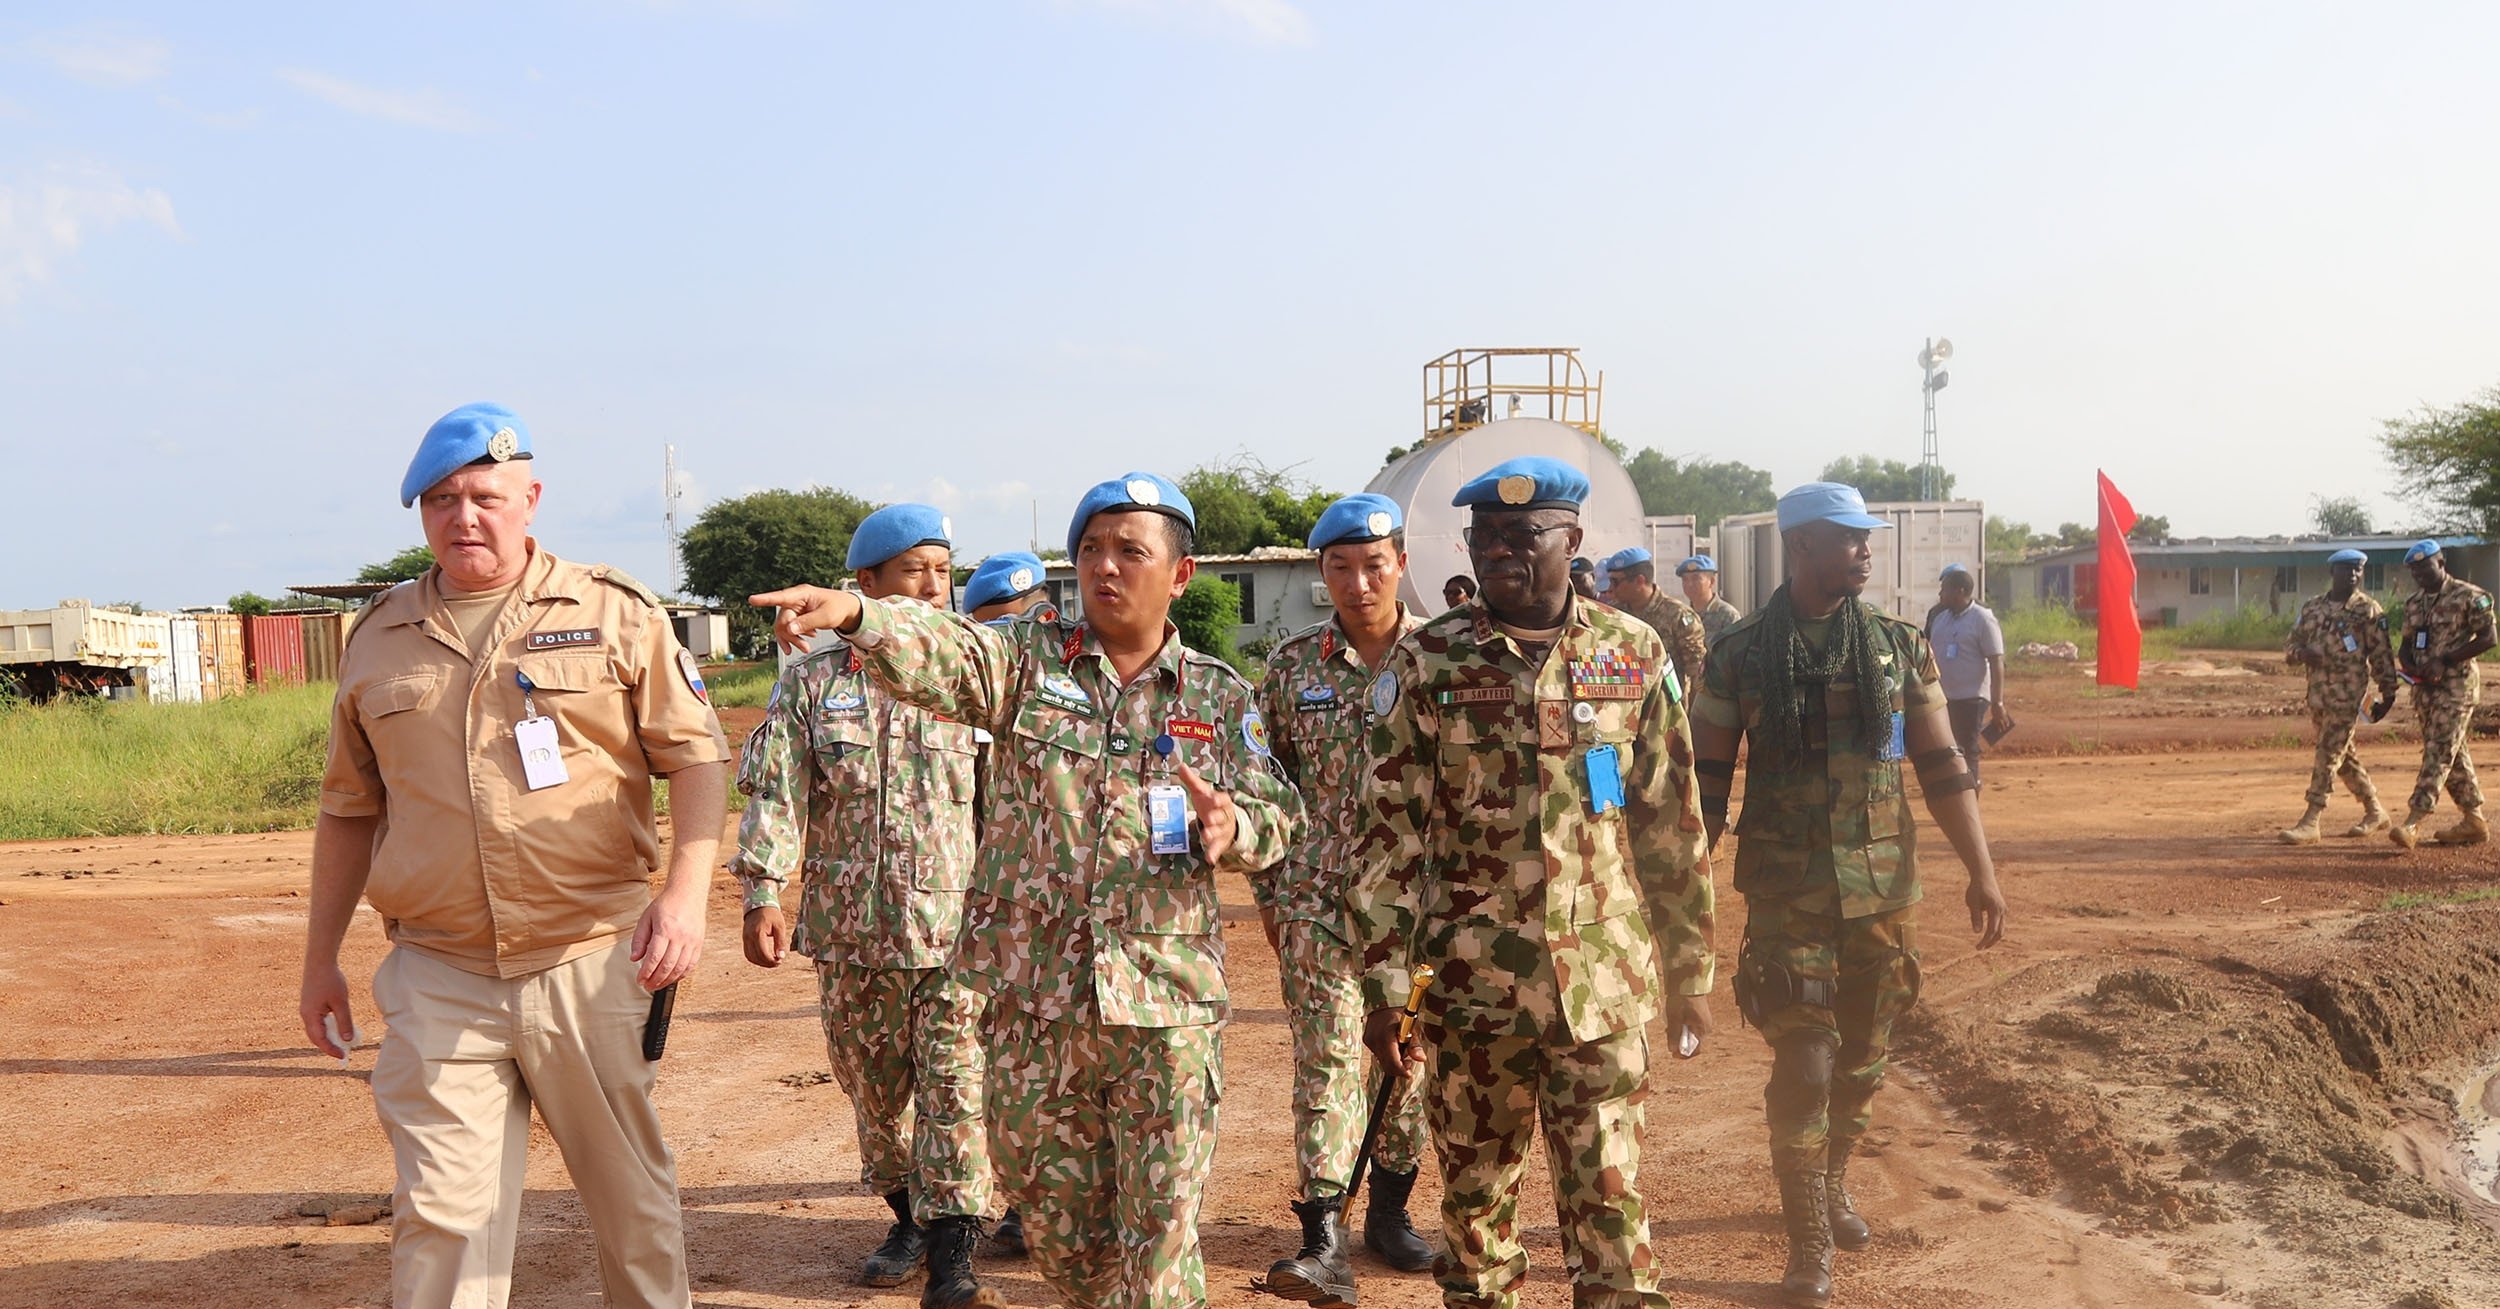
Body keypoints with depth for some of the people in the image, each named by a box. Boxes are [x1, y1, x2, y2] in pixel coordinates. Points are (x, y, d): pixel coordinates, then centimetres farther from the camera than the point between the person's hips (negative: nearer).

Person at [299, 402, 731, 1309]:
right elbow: (349, 810, 18)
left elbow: (697, 756, 0)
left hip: (590, 964, -2)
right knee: (441, 1215, -1)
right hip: (438, 978, 2)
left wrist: (685, 893, -14)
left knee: (632, 1197, 9)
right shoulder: (378, 637, 11)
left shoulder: (614, 611, 2)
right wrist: (320, 959, 18)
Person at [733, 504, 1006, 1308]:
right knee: (872, 1088, 14)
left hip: (957, 929, -2)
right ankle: (908, 1218, 34)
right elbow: (775, 794, 0)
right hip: (851, 932, 2)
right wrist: (763, 894, -9)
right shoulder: (813, 681, 5)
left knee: (955, 1090, -6)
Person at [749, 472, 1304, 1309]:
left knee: (1160, 1226, 4)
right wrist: (853, 613, -37)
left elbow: (1279, 817, 6)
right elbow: (943, 654, -16)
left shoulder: (1220, 697, 6)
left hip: (1164, 1000, 0)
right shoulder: (1029, 661, 3)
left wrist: (1232, 824, -18)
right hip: (1032, 996, 1)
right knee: (1052, 1212, 15)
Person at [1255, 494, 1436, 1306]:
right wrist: (1268, 894, 6)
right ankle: (1323, 1237, -3)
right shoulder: (1291, 666, 3)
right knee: (1326, 1057, -5)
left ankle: (1389, 1209, 27)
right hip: (1319, 897, 0)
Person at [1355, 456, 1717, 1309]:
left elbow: (1673, 828, 7)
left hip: (1604, 986, 0)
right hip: (1469, 983, 0)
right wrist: (1387, 984, -8)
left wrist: (1689, 972, 9)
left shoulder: (1634, 655, 3)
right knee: (1475, 1195, 12)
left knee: (1611, 1201, 2)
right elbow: (1390, 833, -3)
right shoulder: (1426, 664, -1)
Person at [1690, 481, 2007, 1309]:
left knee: (1863, 1059, 14)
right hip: (1787, 894, -3)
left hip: (1885, 891, 3)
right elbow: (1706, 780, 0)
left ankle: (1831, 1186, 39)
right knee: (1804, 1063, -5)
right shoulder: (1741, 654, -4)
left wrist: (1981, 870, 0)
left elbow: (1941, 766, 5)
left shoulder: (1898, 646, 3)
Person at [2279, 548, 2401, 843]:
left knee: (2329, 754, -9)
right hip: (2317, 691, 6)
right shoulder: (2312, 607, 11)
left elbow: (2381, 654, -3)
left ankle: (2311, 822, -10)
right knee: (2344, 755, 15)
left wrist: (2387, 694, -6)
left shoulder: (2368, 609, -3)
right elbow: (2290, 644, 14)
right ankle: (2374, 812, 30)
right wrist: (2301, 653, -10)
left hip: (2347, 693, -6)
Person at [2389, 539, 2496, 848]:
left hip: (2457, 686, -7)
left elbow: (2489, 638, -12)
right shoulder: (2414, 603, 14)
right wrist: (2410, 666, -6)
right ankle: (2474, 821, 21)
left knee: (2439, 753, -12)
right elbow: (2405, 646, 18)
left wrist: (2444, 660, -18)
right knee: (2453, 755, 12)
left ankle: (2413, 823, -20)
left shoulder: (2469, 597, -7)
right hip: (2425, 687, 7)